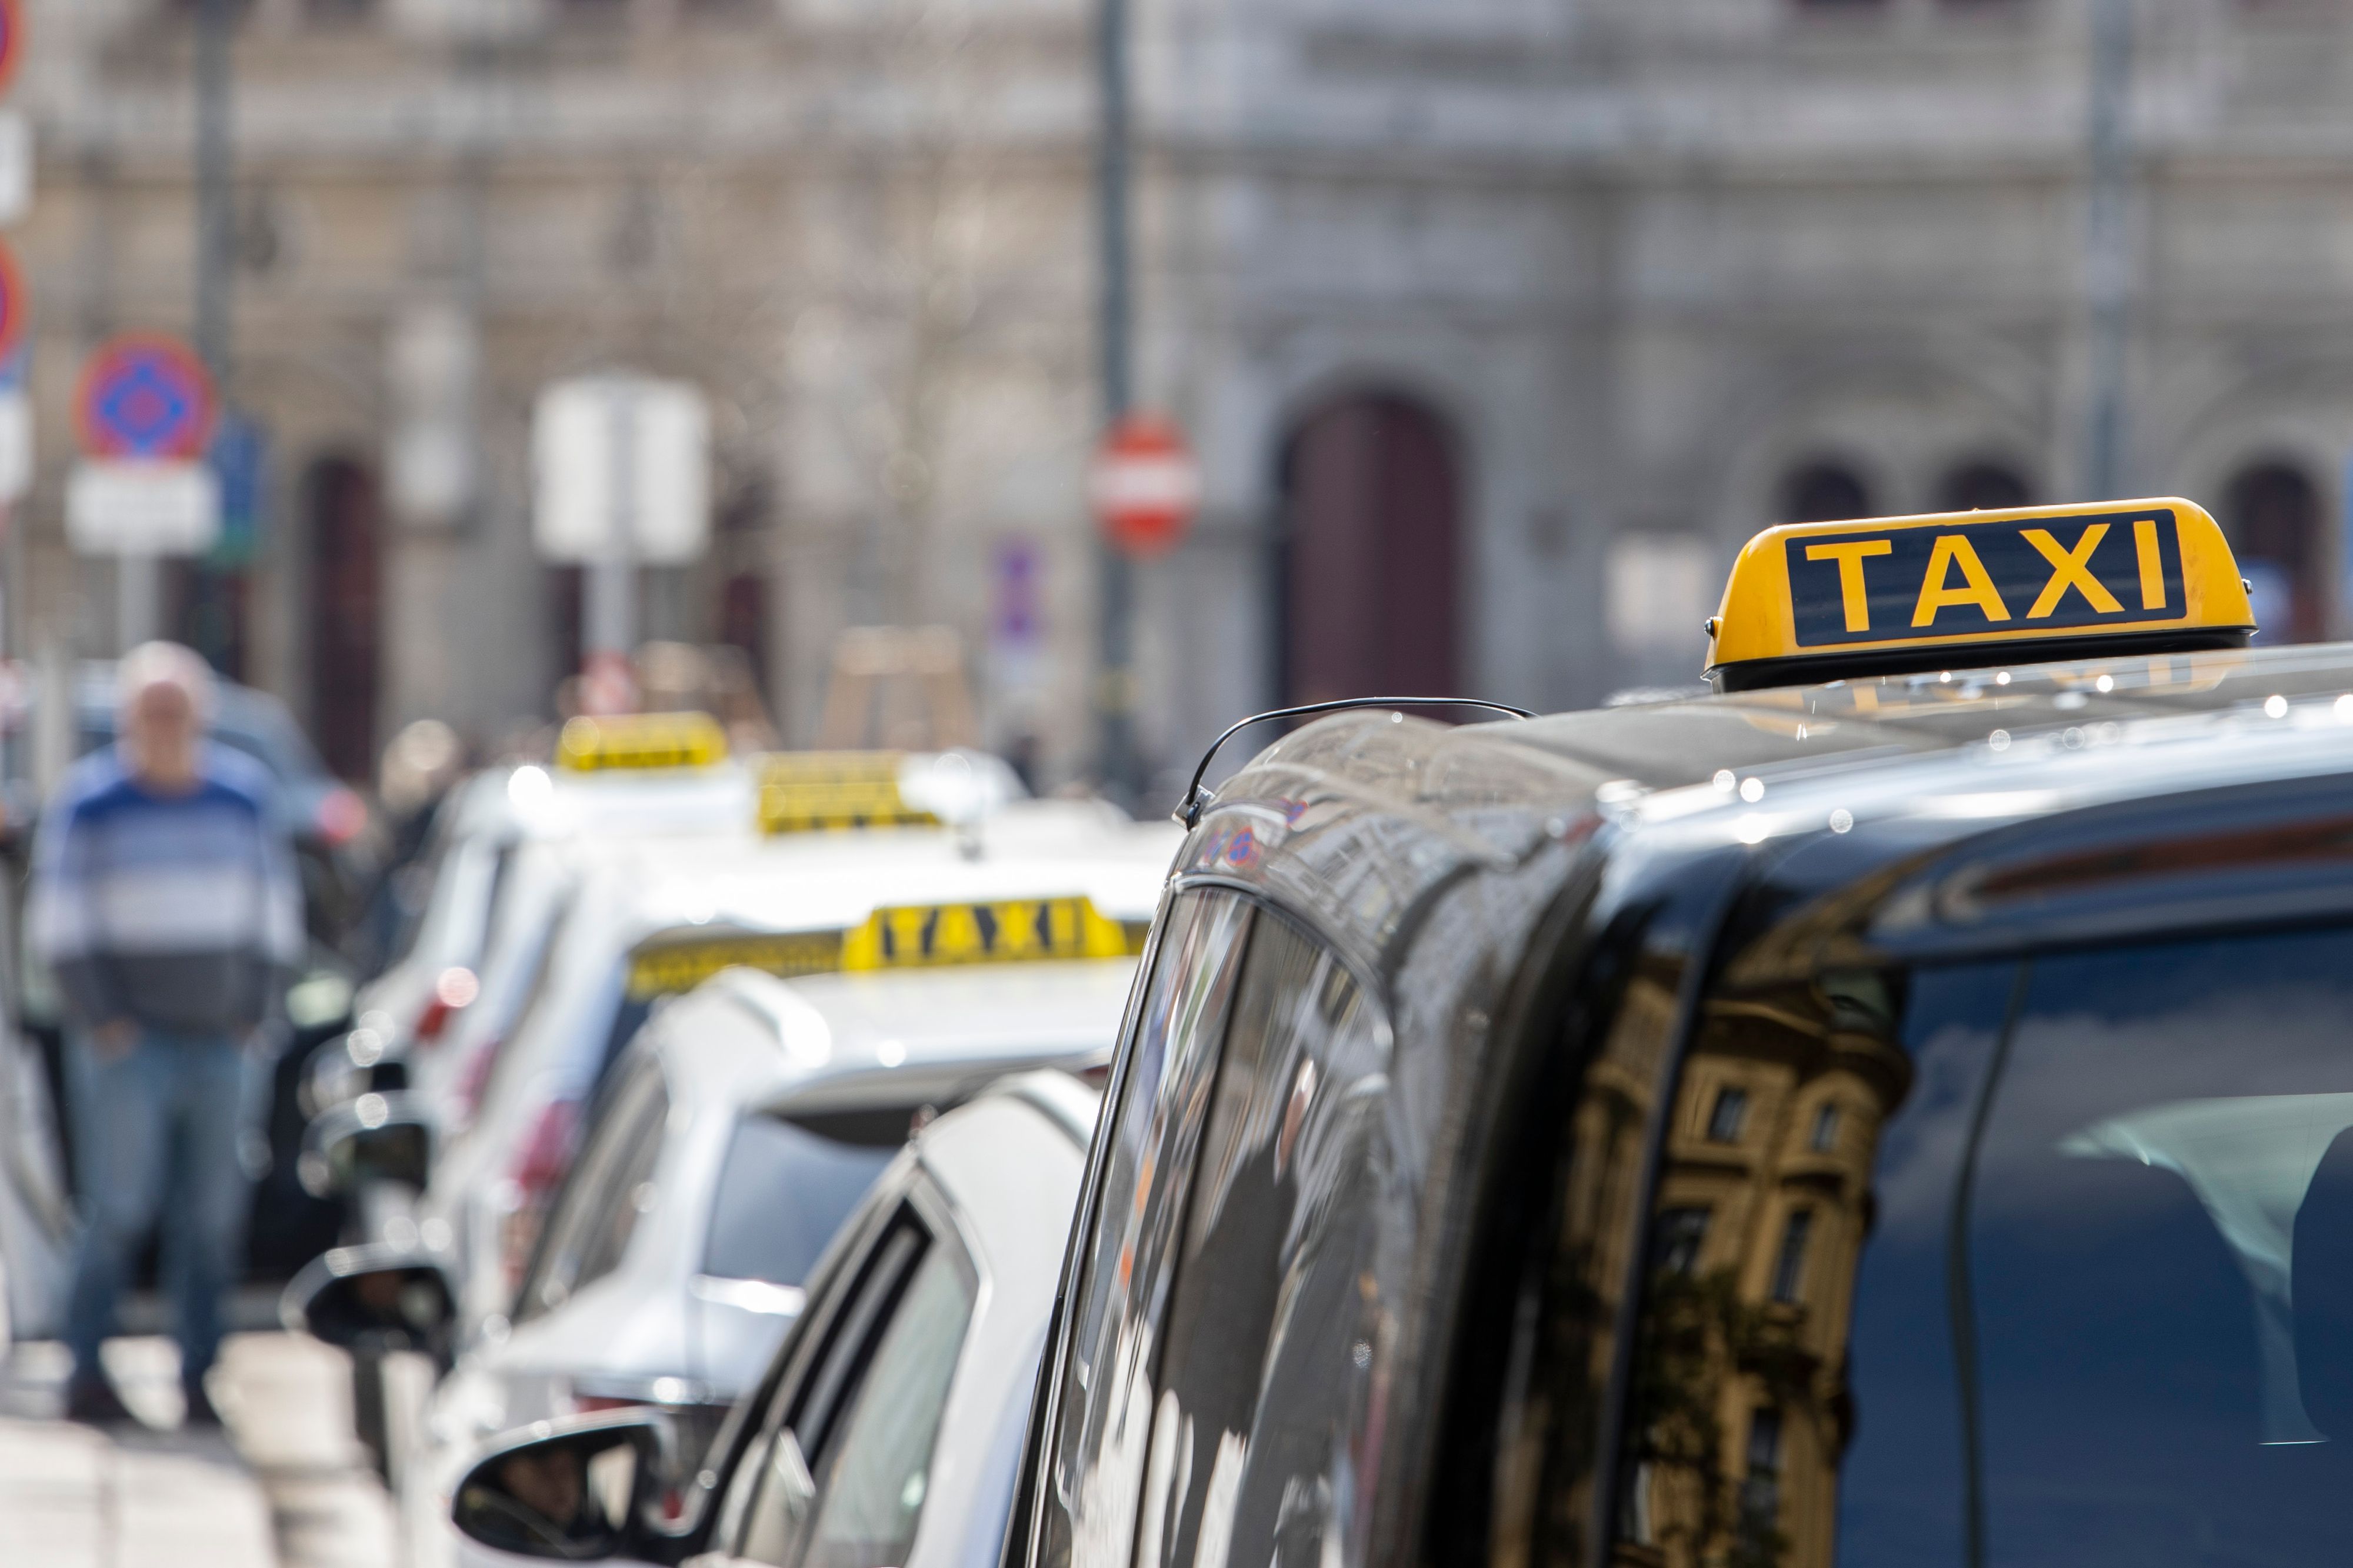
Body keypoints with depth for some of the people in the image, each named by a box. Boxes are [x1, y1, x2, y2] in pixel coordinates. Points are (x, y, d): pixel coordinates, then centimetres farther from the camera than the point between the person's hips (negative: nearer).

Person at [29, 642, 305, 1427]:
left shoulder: (244, 794, 10)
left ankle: (198, 1376, 8)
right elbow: (62, 921, -2)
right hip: (129, 1038, -4)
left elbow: (275, 909, 16)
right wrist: (101, 1018, -8)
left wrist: (258, 1012, 8)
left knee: (213, 1215, 3)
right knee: (119, 1206, -8)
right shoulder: (89, 800, -1)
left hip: (221, 1038, 4)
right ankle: (86, 1374, -2)